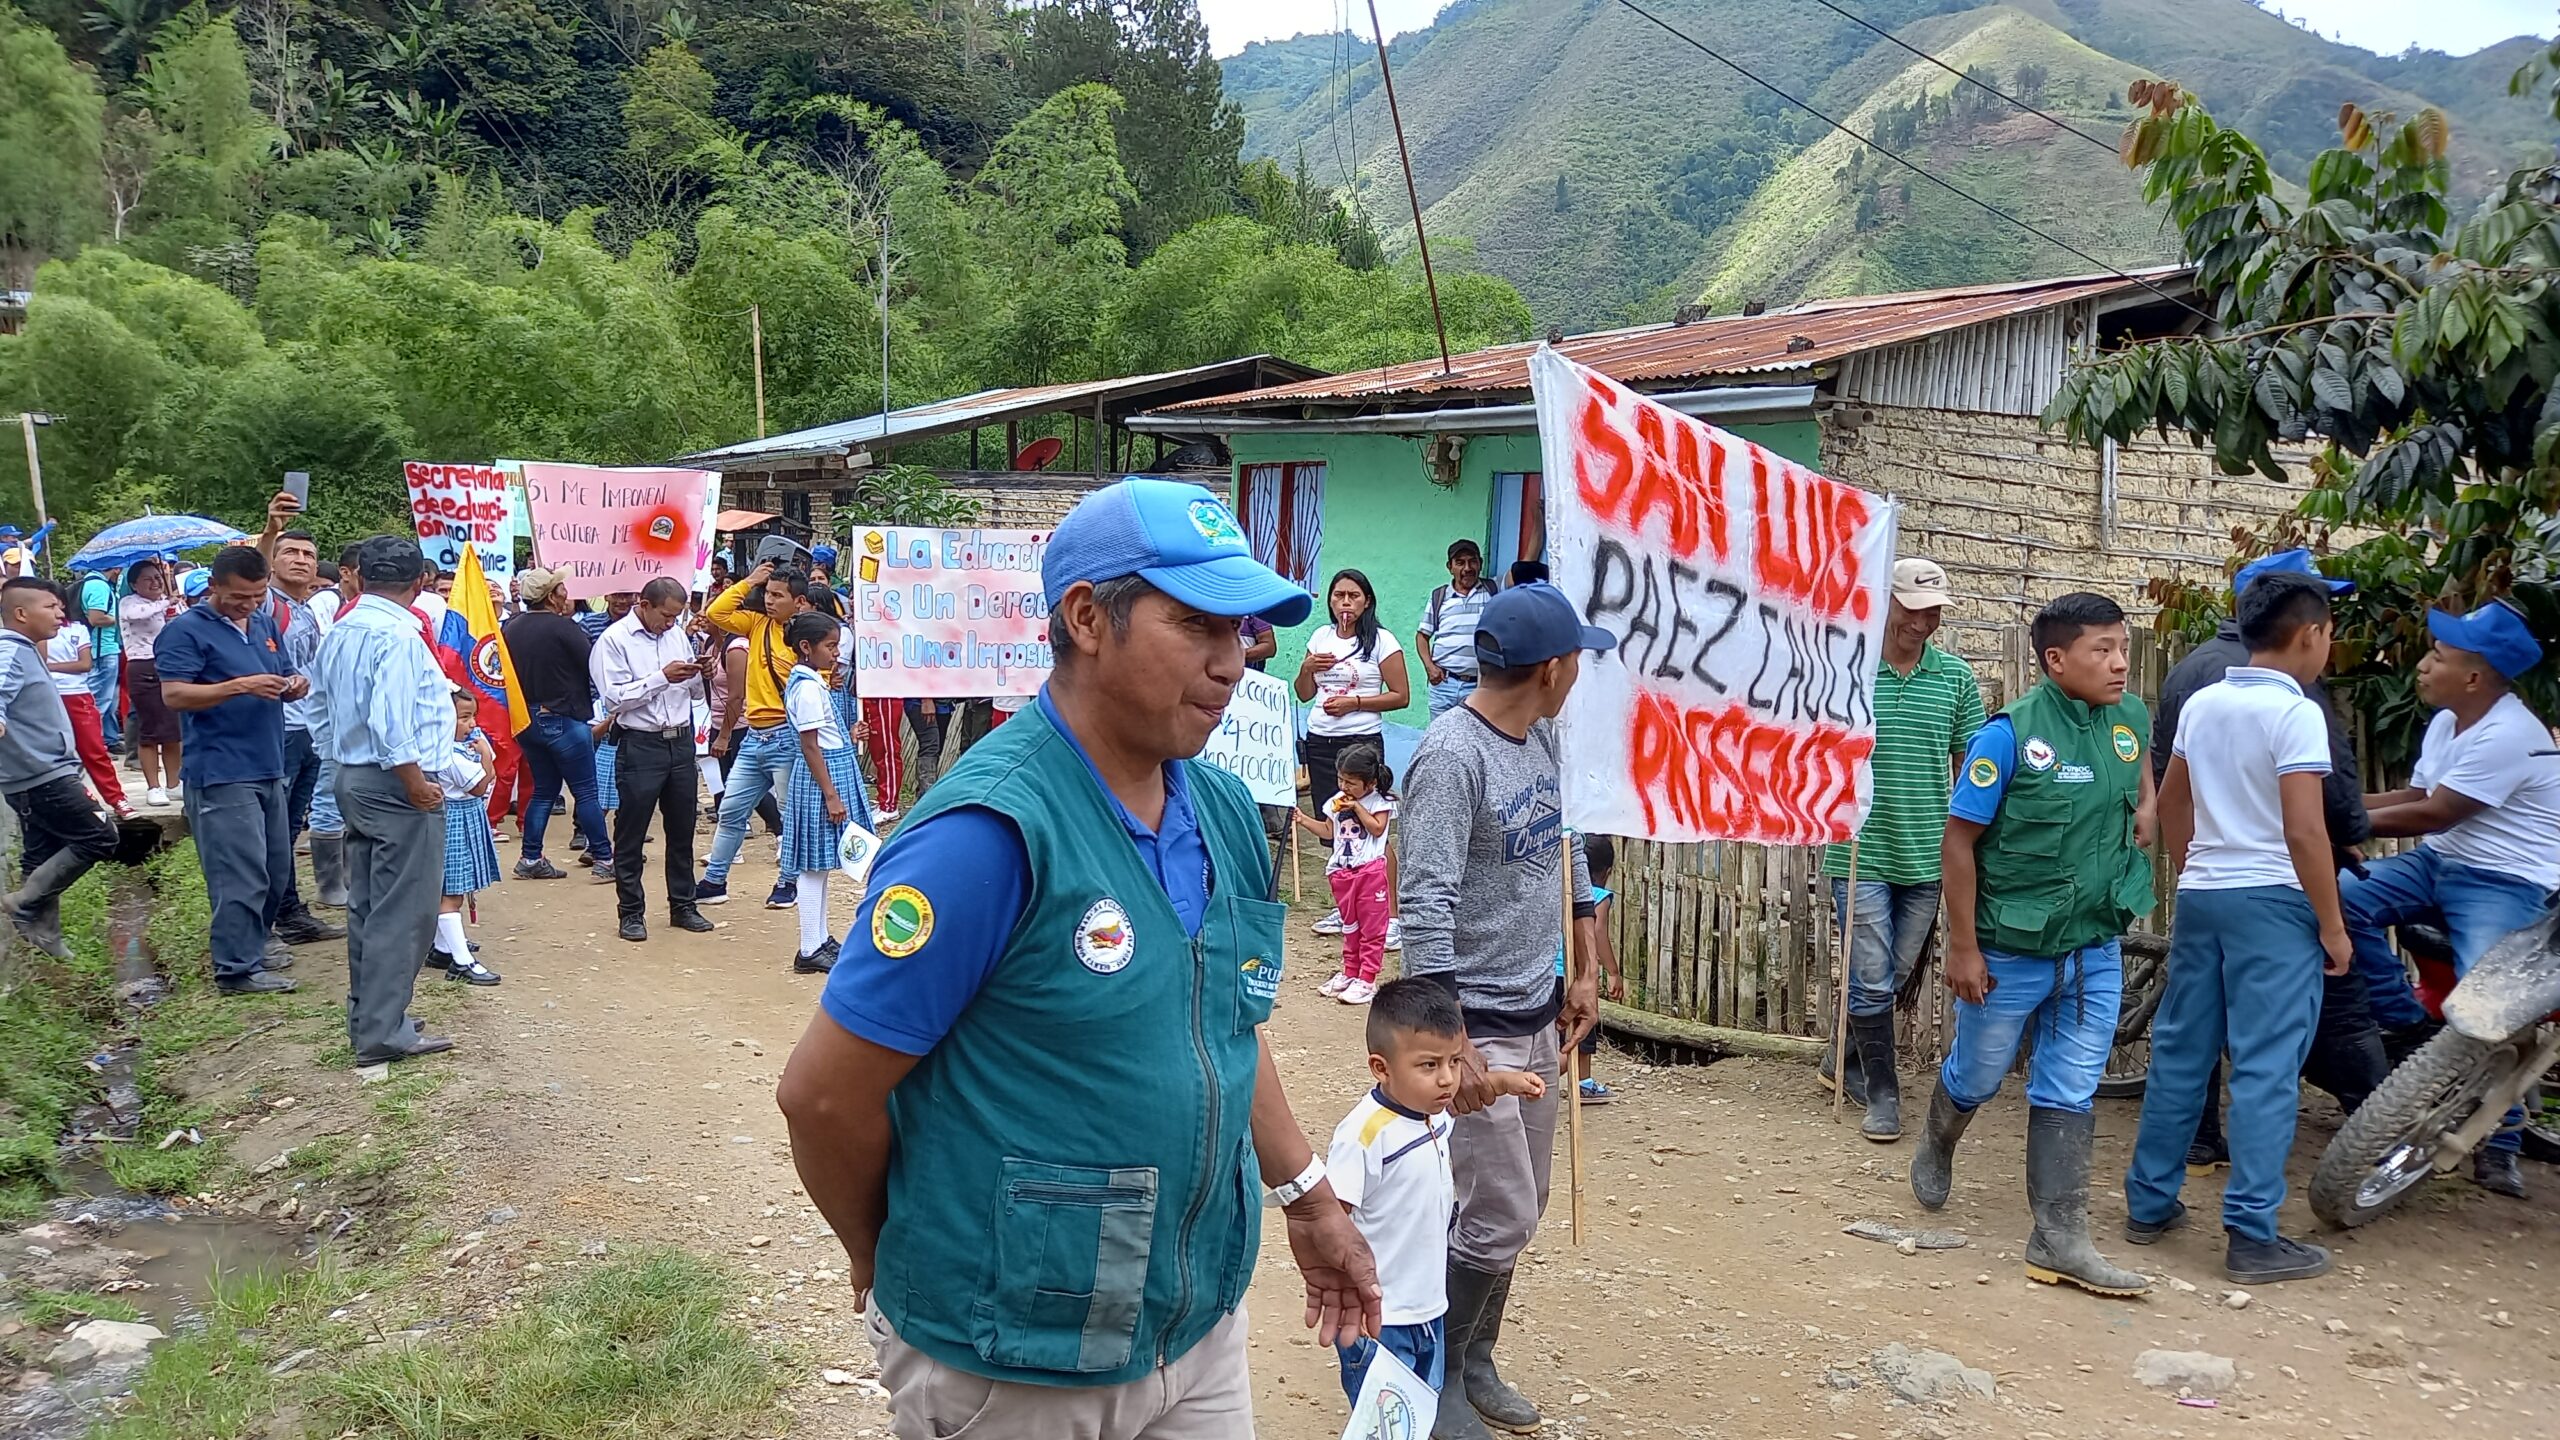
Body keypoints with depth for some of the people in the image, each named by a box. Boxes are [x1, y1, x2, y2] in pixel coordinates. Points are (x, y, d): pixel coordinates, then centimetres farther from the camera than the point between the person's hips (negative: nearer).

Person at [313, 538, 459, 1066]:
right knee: (403, 913, -3)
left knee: (366, 905, 16)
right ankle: (384, 1033, 0)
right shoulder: (398, 635, -18)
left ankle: (367, 1018, 25)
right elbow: (390, 722, -25)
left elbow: (327, 702, 17)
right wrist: (415, 783, -19)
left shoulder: (340, 632, 10)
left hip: (353, 778, 10)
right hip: (397, 784, -10)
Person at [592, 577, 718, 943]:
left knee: (682, 829, 12)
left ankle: (682, 906, 23)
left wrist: (695, 675, -6)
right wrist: (662, 677, -20)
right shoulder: (615, 639, -7)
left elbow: (695, 692, 15)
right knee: (631, 834, 3)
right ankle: (631, 913, 13)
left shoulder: (677, 634, 10)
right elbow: (615, 697, -17)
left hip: (681, 742, 6)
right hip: (640, 745, -5)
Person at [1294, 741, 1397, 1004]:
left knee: (1371, 926, -2)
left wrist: (1357, 806, -16)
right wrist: (1304, 821, 3)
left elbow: (1377, 828, -17)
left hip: (1370, 871, -6)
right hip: (1342, 872, 6)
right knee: (1349, 926, 16)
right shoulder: (1337, 802, 9)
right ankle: (1350, 972, 26)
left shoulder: (1379, 802, -6)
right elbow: (1328, 832, 16)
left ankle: (1367, 979, 1)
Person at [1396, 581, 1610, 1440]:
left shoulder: (1542, 739, 5)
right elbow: (1425, 909, -26)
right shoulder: (1451, 758, -22)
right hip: (1477, 1024, -9)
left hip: (1538, 1015, 9)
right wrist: (1451, 1043, -29)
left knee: (1521, 1207, 17)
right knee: (1498, 1219, -3)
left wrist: (1584, 969, 16)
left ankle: (1474, 1359, 33)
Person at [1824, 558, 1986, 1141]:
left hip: (1927, 857, 4)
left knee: (1896, 976, 15)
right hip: (1862, 853, -4)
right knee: (1873, 980, -2)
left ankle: (1845, 1058, 36)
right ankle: (1882, 1095, 10)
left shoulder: (1956, 677, 5)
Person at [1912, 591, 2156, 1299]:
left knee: (2071, 1093, 5)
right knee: (1977, 1075, 15)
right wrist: (1962, 948, -15)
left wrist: (2145, 805, 5)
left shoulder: (2129, 717, -2)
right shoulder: (2011, 733, -18)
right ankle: (1938, 1143, 46)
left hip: (2095, 949, 4)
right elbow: (1960, 840, -15)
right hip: (2011, 949, -4)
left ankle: (2059, 1239, 10)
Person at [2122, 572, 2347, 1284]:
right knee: (2266, 1070, -3)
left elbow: (2170, 804, 18)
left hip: (2200, 896, 7)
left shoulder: (2202, 703, 10)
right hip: (2272, 902, -7)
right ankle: (2252, 1237, 0)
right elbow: (2305, 832, -17)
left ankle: (2149, 1203, 21)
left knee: (2179, 1052, 13)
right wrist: (2333, 926, -10)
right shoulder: (2296, 713, -12)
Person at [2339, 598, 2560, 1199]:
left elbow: (2435, 813, -22)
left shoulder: (2509, 736, -22)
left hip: (2507, 884, -8)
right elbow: (2414, 795, 11)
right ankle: (2407, 1024, -1)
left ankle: (2499, 1145, -3)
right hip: (2438, 862, 8)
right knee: (2341, 897, -15)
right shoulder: (2446, 722, 7)